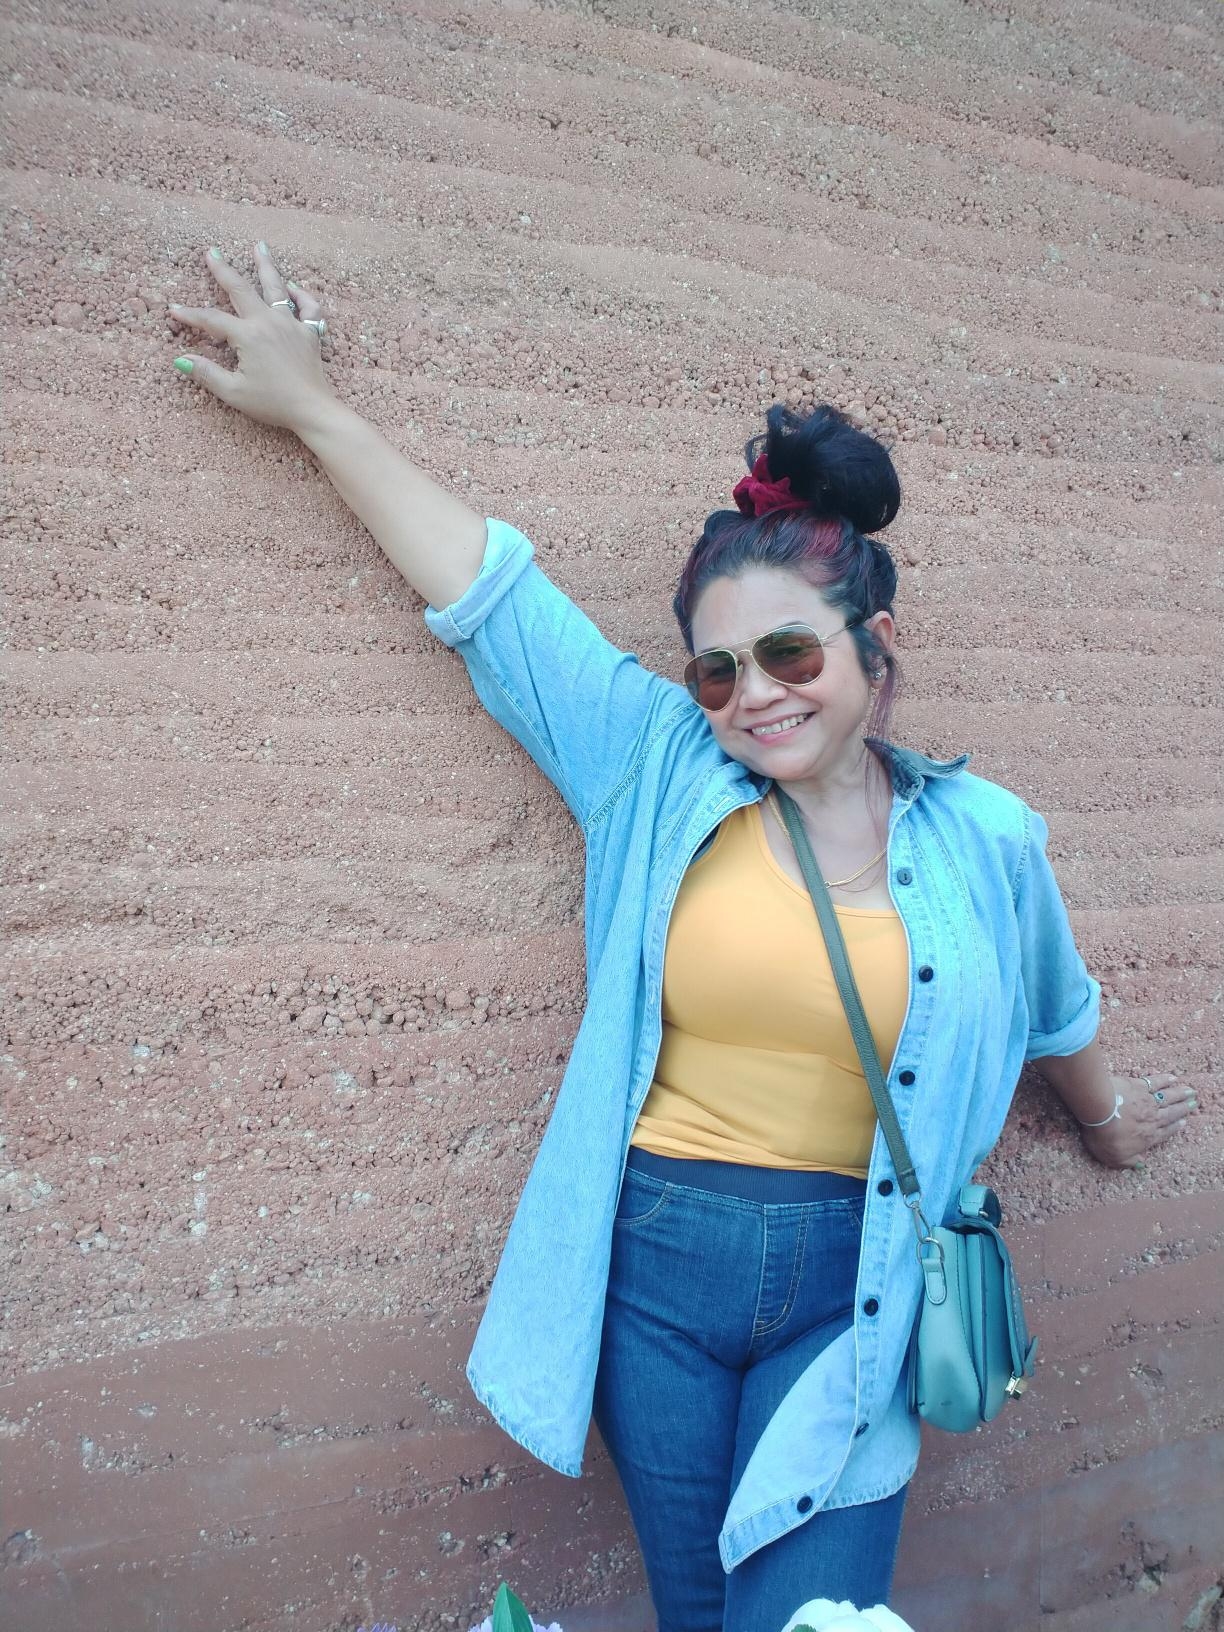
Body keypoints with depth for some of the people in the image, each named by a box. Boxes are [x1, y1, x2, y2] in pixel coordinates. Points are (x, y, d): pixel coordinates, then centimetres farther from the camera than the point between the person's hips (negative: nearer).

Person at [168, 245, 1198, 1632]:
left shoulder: (985, 838, -1)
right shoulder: (663, 775, -2)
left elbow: (1052, 1010, 18)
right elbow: (487, 591, -1)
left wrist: (1103, 1118, 37)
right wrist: (313, 408, 4)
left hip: (843, 1297, -1)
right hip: (652, 1270, 1)